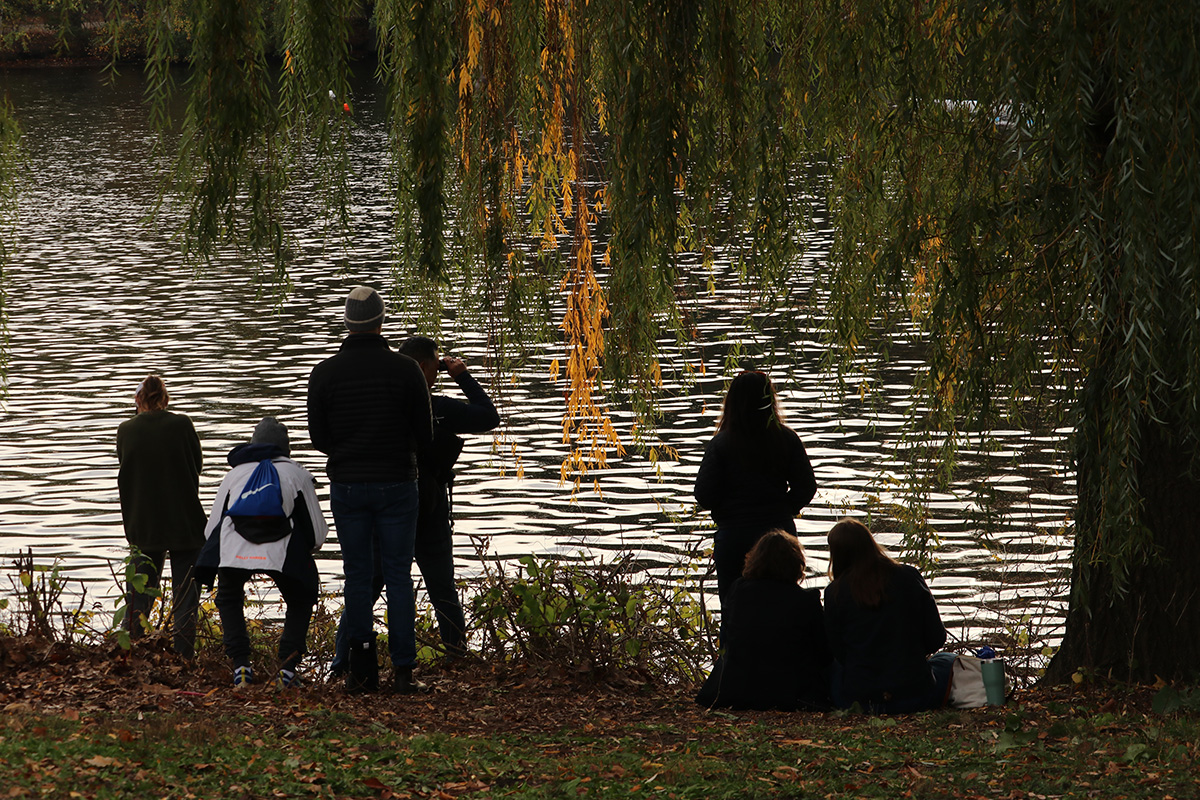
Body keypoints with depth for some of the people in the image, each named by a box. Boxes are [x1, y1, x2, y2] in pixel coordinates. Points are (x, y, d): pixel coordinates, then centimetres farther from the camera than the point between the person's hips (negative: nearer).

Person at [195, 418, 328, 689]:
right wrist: (303, 550, 42)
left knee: (229, 600, 30)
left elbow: (210, 529, 26)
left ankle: (240, 667, 16)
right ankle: (287, 668, 12)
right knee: (300, 603, 26)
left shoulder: (235, 473, 28)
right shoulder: (297, 474, 23)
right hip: (282, 553, -1)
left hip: (233, 552, 1)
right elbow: (317, 536, 20)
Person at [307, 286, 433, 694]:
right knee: (398, 575, 3)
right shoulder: (406, 369, -6)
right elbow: (425, 434, -1)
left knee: (357, 576, 8)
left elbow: (318, 437, 2)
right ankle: (403, 670, 0)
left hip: (347, 486, 1)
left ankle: (363, 667, 3)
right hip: (398, 484, -1)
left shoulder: (324, 373, -3)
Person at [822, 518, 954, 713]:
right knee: (947, 660, 32)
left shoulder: (835, 592, -10)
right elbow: (935, 639, -2)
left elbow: (836, 651, -1)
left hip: (857, 697, -1)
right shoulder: (909, 577, -7)